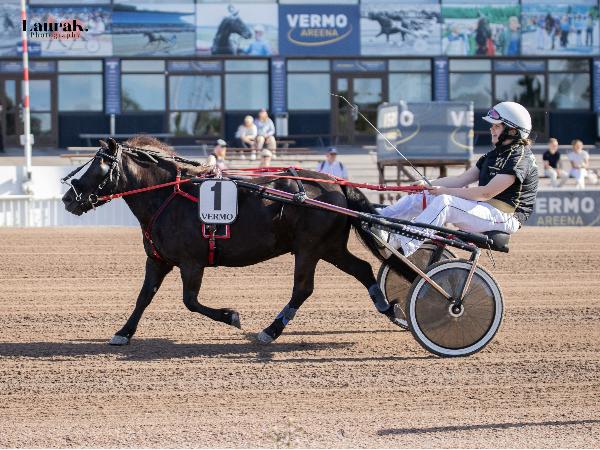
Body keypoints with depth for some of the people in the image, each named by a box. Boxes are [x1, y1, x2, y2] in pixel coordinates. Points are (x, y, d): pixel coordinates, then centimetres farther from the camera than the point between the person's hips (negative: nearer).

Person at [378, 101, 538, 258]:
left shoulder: (521, 159, -11)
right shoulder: (493, 155, 20)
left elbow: (487, 193, -19)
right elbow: (462, 179, 14)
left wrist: (446, 191, -15)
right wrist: (428, 184, 0)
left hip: (504, 216, -9)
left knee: (443, 202, -30)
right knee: (420, 197, -3)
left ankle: (398, 244, -39)